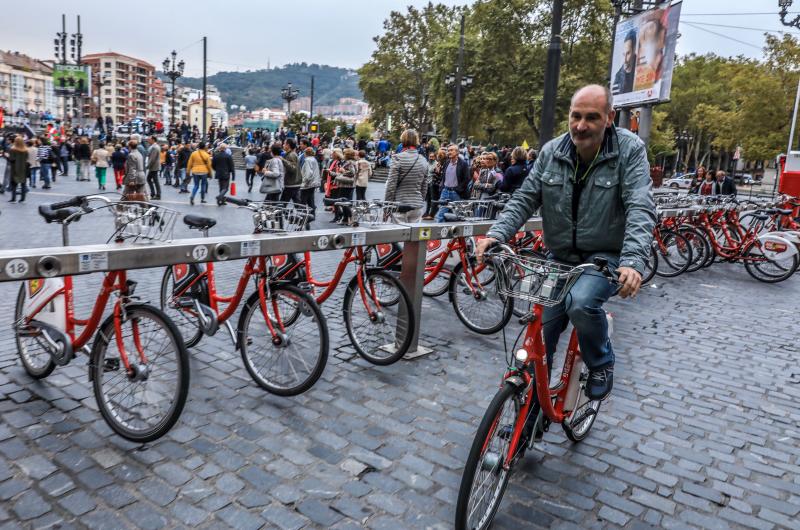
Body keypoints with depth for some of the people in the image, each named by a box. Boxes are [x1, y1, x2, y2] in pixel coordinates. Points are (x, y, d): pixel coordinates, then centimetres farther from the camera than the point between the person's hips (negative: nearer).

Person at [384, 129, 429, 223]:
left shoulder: (398, 158, -8)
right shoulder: (423, 160, 7)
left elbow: (391, 184, -9)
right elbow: (424, 186, 13)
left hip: (400, 205, -4)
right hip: (417, 206, 5)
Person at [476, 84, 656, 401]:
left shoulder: (630, 150, -13)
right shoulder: (552, 152, -2)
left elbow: (640, 209, -22)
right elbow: (524, 199, -2)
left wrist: (633, 261, -38)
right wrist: (496, 235, -19)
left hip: (606, 257, -4)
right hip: (561, 258, 4)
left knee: (581, 302, -32)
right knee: (542, 330, 3)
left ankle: (602, 364, -1)